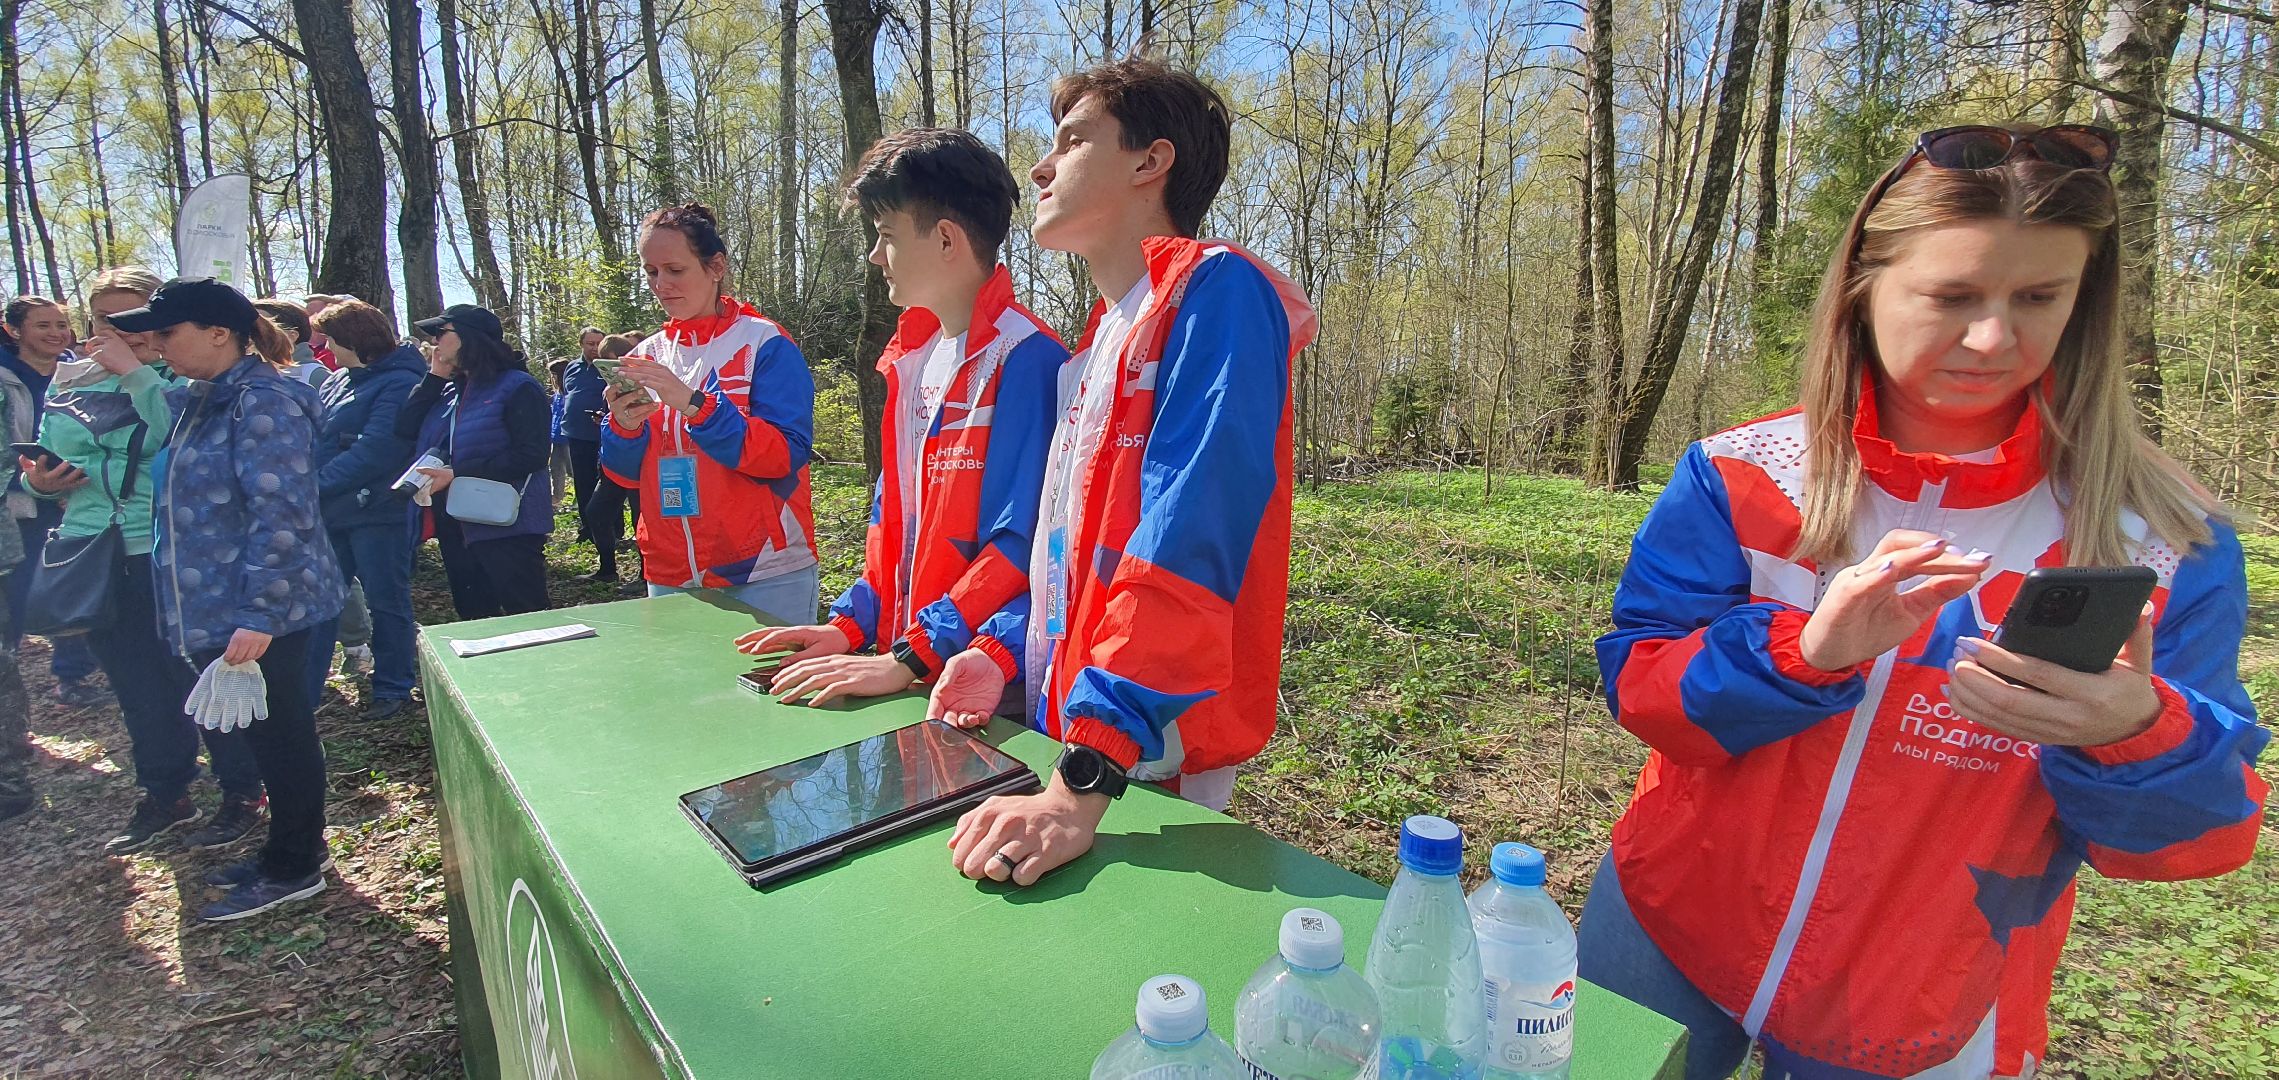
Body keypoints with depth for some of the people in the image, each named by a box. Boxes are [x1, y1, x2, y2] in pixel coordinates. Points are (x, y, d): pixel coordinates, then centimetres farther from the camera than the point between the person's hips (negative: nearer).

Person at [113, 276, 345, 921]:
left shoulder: (263, 401, -18)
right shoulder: (203, 401, 13)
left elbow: (281, 518, -24)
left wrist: (258, 615, -25)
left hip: (265, 611, -9)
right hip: (218, 611, 10)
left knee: (280, 734, 3)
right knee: (268, 734, 17)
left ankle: (293, 870, 17)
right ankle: (288, 850, 31)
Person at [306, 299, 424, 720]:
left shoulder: (399, 383, -13)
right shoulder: (338, 380, 13)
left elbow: (375, 449, -21)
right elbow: (315, 435, 13)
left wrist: (318, 483, -20)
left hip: (375, 511, -8)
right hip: (329, 512, 8)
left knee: (385, 602, 5)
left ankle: (393, 688, 18)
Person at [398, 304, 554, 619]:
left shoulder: (518, 388, -10)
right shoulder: (449, 390, 16)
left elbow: (531, 455, -19)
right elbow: (405, 429, 5)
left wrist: (458, 473, -21)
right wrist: (434, 377, 3)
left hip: (506, 529, -8)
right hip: (456, 525, 9)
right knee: (473, 620, 17)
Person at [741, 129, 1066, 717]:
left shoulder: (1023, 359, -17)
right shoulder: (914, 357, 11)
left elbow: (1019, 543, -22)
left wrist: (909, 658, -22)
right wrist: (849, 625, 5)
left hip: (991, 681, -7)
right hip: (912, 665, 8)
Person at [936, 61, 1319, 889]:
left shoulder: (1215, 289, -14)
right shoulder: (1103, 333, 14)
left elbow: (1189, 545, -26)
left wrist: (1084, 787, -29)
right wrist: (1004, 653, 3)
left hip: (1149, 758, -8)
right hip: (1062, 724, 8)